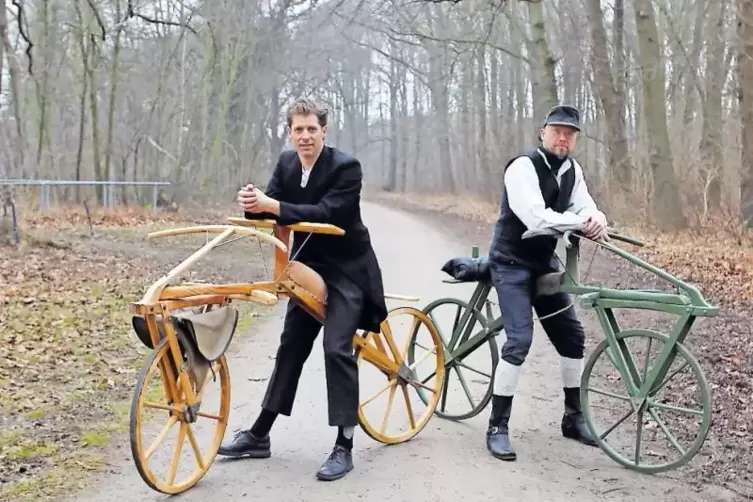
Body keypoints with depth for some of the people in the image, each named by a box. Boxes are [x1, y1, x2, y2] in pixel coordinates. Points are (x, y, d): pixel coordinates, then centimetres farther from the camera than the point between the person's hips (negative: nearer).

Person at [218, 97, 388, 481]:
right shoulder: (286, 162, 1)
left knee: (337, 349, -14)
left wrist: (272, 206, -39)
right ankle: (259, 435, 19)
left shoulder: (346, 167, -19)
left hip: (346, 269, -6)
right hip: (308, 267, 6)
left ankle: (344, 447, -4)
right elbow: (273, 208, -4)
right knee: (290, 346, 10)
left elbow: (326, 212, -31)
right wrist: (254, 205, -28)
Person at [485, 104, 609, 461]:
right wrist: (582, 221, -27)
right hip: (512, 264, -8)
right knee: (520, 340, -18)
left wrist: (597, 219, -29)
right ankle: (497, 426, -7)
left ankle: (573, 417, 23)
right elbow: (537, 218, -32)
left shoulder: (572, 170, 4)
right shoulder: (522, 167, -20)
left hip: (545, 263, 8)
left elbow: (585, 206, -6)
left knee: (572, 335, 7)